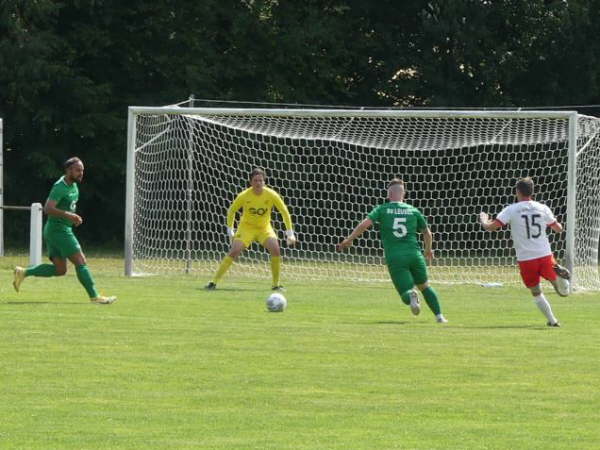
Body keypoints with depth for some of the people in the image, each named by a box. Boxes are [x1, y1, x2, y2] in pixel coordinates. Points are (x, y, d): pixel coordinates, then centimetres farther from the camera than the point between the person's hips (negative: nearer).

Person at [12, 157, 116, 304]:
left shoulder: (73, 186, 15)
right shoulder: (60, 187, -15)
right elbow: (48, 209, -25)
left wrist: (74, 218, 15)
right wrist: (68, 215, -33)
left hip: (64, 230, 10)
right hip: (58, 230, -10)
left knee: (60, 270, 9)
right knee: (81, 262, -11)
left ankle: (23, 272, 14)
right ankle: (94, 296, -10)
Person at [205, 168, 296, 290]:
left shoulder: (271, 195, -14)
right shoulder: (244, 196, -16)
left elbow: (284, 212, -4)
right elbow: (231, 211, 1)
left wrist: (290, 233, -6)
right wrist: (230, 231, -1)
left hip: (264, 228, 1)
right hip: (246, 227, -1)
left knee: (275, 249, -23)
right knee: (234, 251, -19)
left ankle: (276, 284, -9)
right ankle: (214, 282, -14)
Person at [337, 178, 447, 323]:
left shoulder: (382, 209, 5)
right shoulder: (413, 211, 10)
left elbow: (365, 224, -8)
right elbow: (427, 233, 19)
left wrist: (349, 239, 1)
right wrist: (428, 250, 38)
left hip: (394, 258, -2)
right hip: (414, 254, 2)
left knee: (405, 293, 3)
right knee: (424, 286, 21)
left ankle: (411, 296, -33)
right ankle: (439, 315, 10)